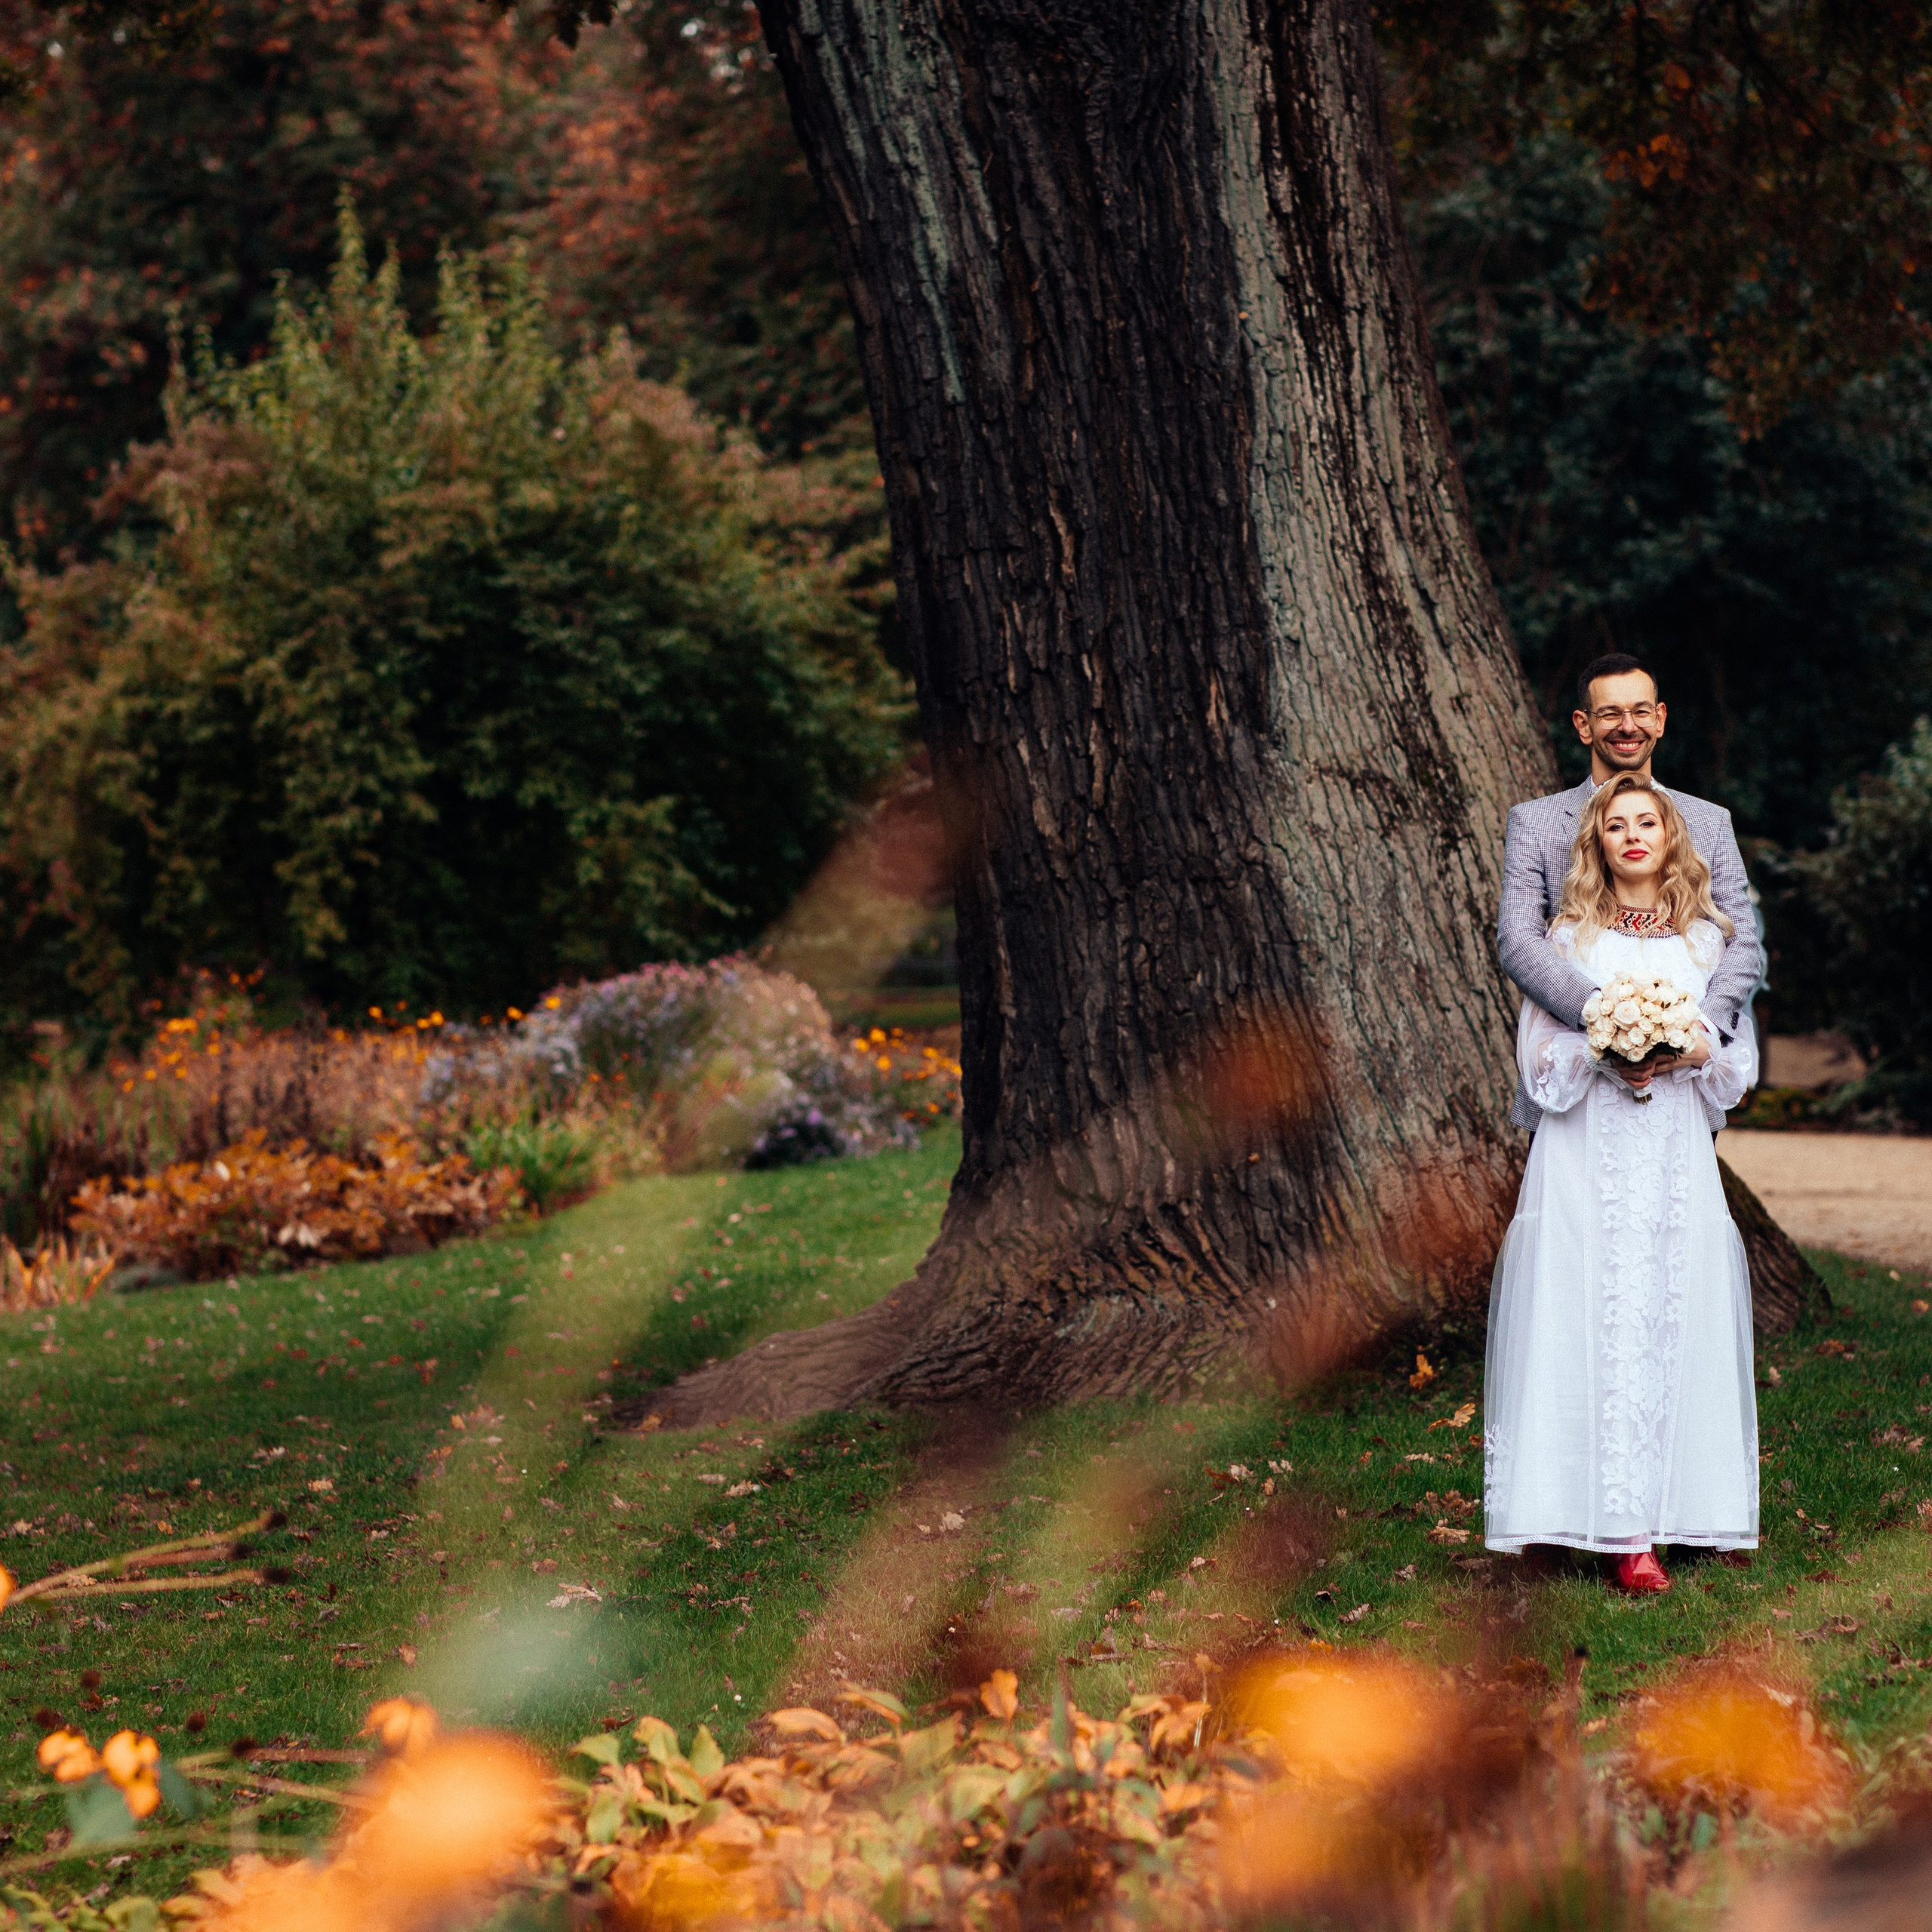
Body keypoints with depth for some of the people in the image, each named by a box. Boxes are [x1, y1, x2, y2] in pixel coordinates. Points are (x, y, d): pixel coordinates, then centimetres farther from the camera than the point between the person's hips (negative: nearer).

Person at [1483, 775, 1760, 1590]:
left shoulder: (1711, 936, 13)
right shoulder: (1569, 936, 10)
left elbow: (1743, 1055, 10)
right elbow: (1538, 1054, 4)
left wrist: (1694, 1052, -11)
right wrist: (1603, 1054, -14)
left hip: (1677, 1154, 1)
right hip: (1585, 1152, -1)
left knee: (1667, 1321, -6)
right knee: (1587, 1321, -9)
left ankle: (1640, 1525, -5)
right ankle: (1624, 1528, -9)